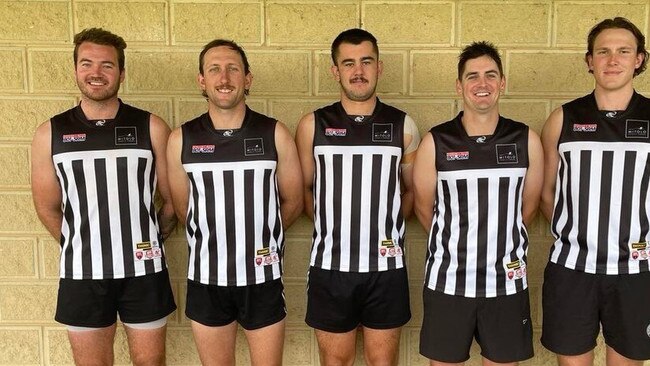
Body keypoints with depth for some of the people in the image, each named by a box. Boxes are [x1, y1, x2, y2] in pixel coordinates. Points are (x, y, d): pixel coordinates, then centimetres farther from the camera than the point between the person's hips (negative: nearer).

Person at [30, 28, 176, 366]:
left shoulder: (151, 127, -3)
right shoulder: (51, 133, 1)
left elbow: (173, 198, 4)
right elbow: (47, 207, 10)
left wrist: (150, 239, 8)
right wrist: (80, 248, 12)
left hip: (143, 270, -1)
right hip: (81, 274, 1)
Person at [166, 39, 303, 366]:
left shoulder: (274, 134, -4)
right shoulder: (182, 139, -2)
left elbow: (292, 201, 5)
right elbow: (182, 207, 9)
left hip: (262, 276, -1)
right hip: (206, 278, 1)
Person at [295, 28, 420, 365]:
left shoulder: (403, 126, 2)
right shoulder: (313, 125, 0)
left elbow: (412, 190, 11)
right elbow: (303, 188, 8)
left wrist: (385, 224, 1)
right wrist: (331, 225, 1)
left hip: (386, 266, 1)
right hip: (330, 265, 0)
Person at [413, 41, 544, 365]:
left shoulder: (526, 140, -1)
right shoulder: (436, 142, -5)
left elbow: (528, 206, 10)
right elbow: (424, 207, 4)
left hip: (507, 281, 1)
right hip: (447, 281, -1)